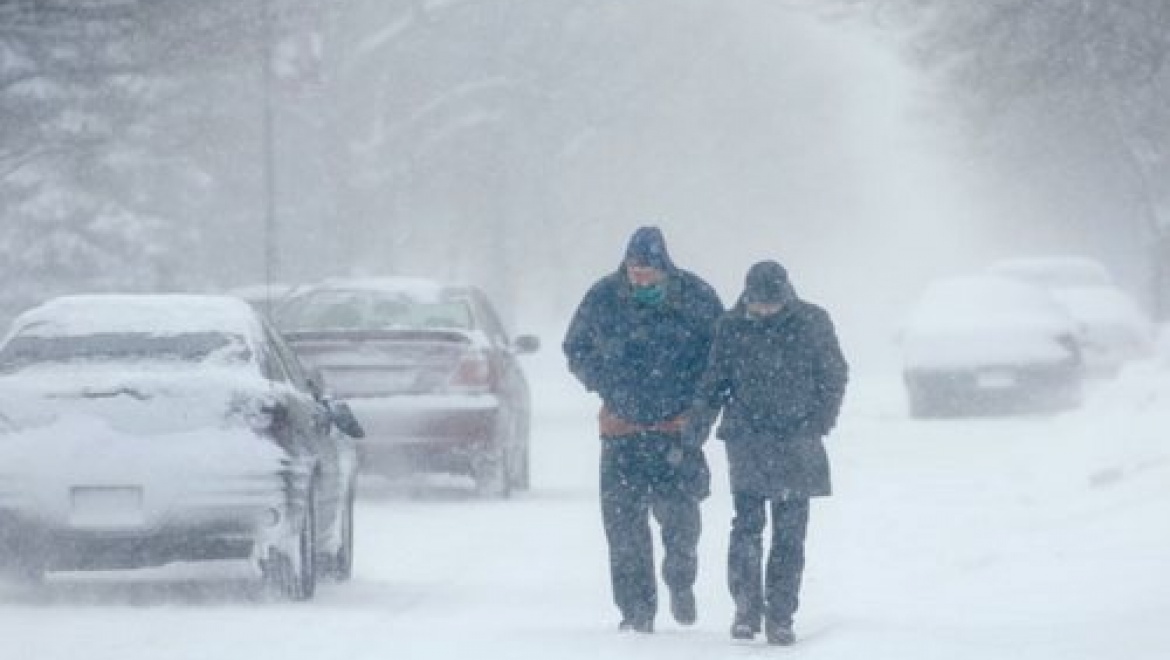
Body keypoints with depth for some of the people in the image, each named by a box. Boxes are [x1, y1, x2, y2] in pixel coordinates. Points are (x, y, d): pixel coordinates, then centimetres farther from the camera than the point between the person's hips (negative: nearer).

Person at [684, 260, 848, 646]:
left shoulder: (812, 323, 1)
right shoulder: (732, 327, 1)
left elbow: (834, 377, 9)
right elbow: (714, 381, 9)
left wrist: (819, 422, 0)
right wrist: (699, 423, -3)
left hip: (797, 441, 1)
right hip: (747, 440, -1)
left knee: (790, 533, 1)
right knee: (747, 524, -12)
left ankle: (780, 616, 7)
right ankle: (747, 607, -5)